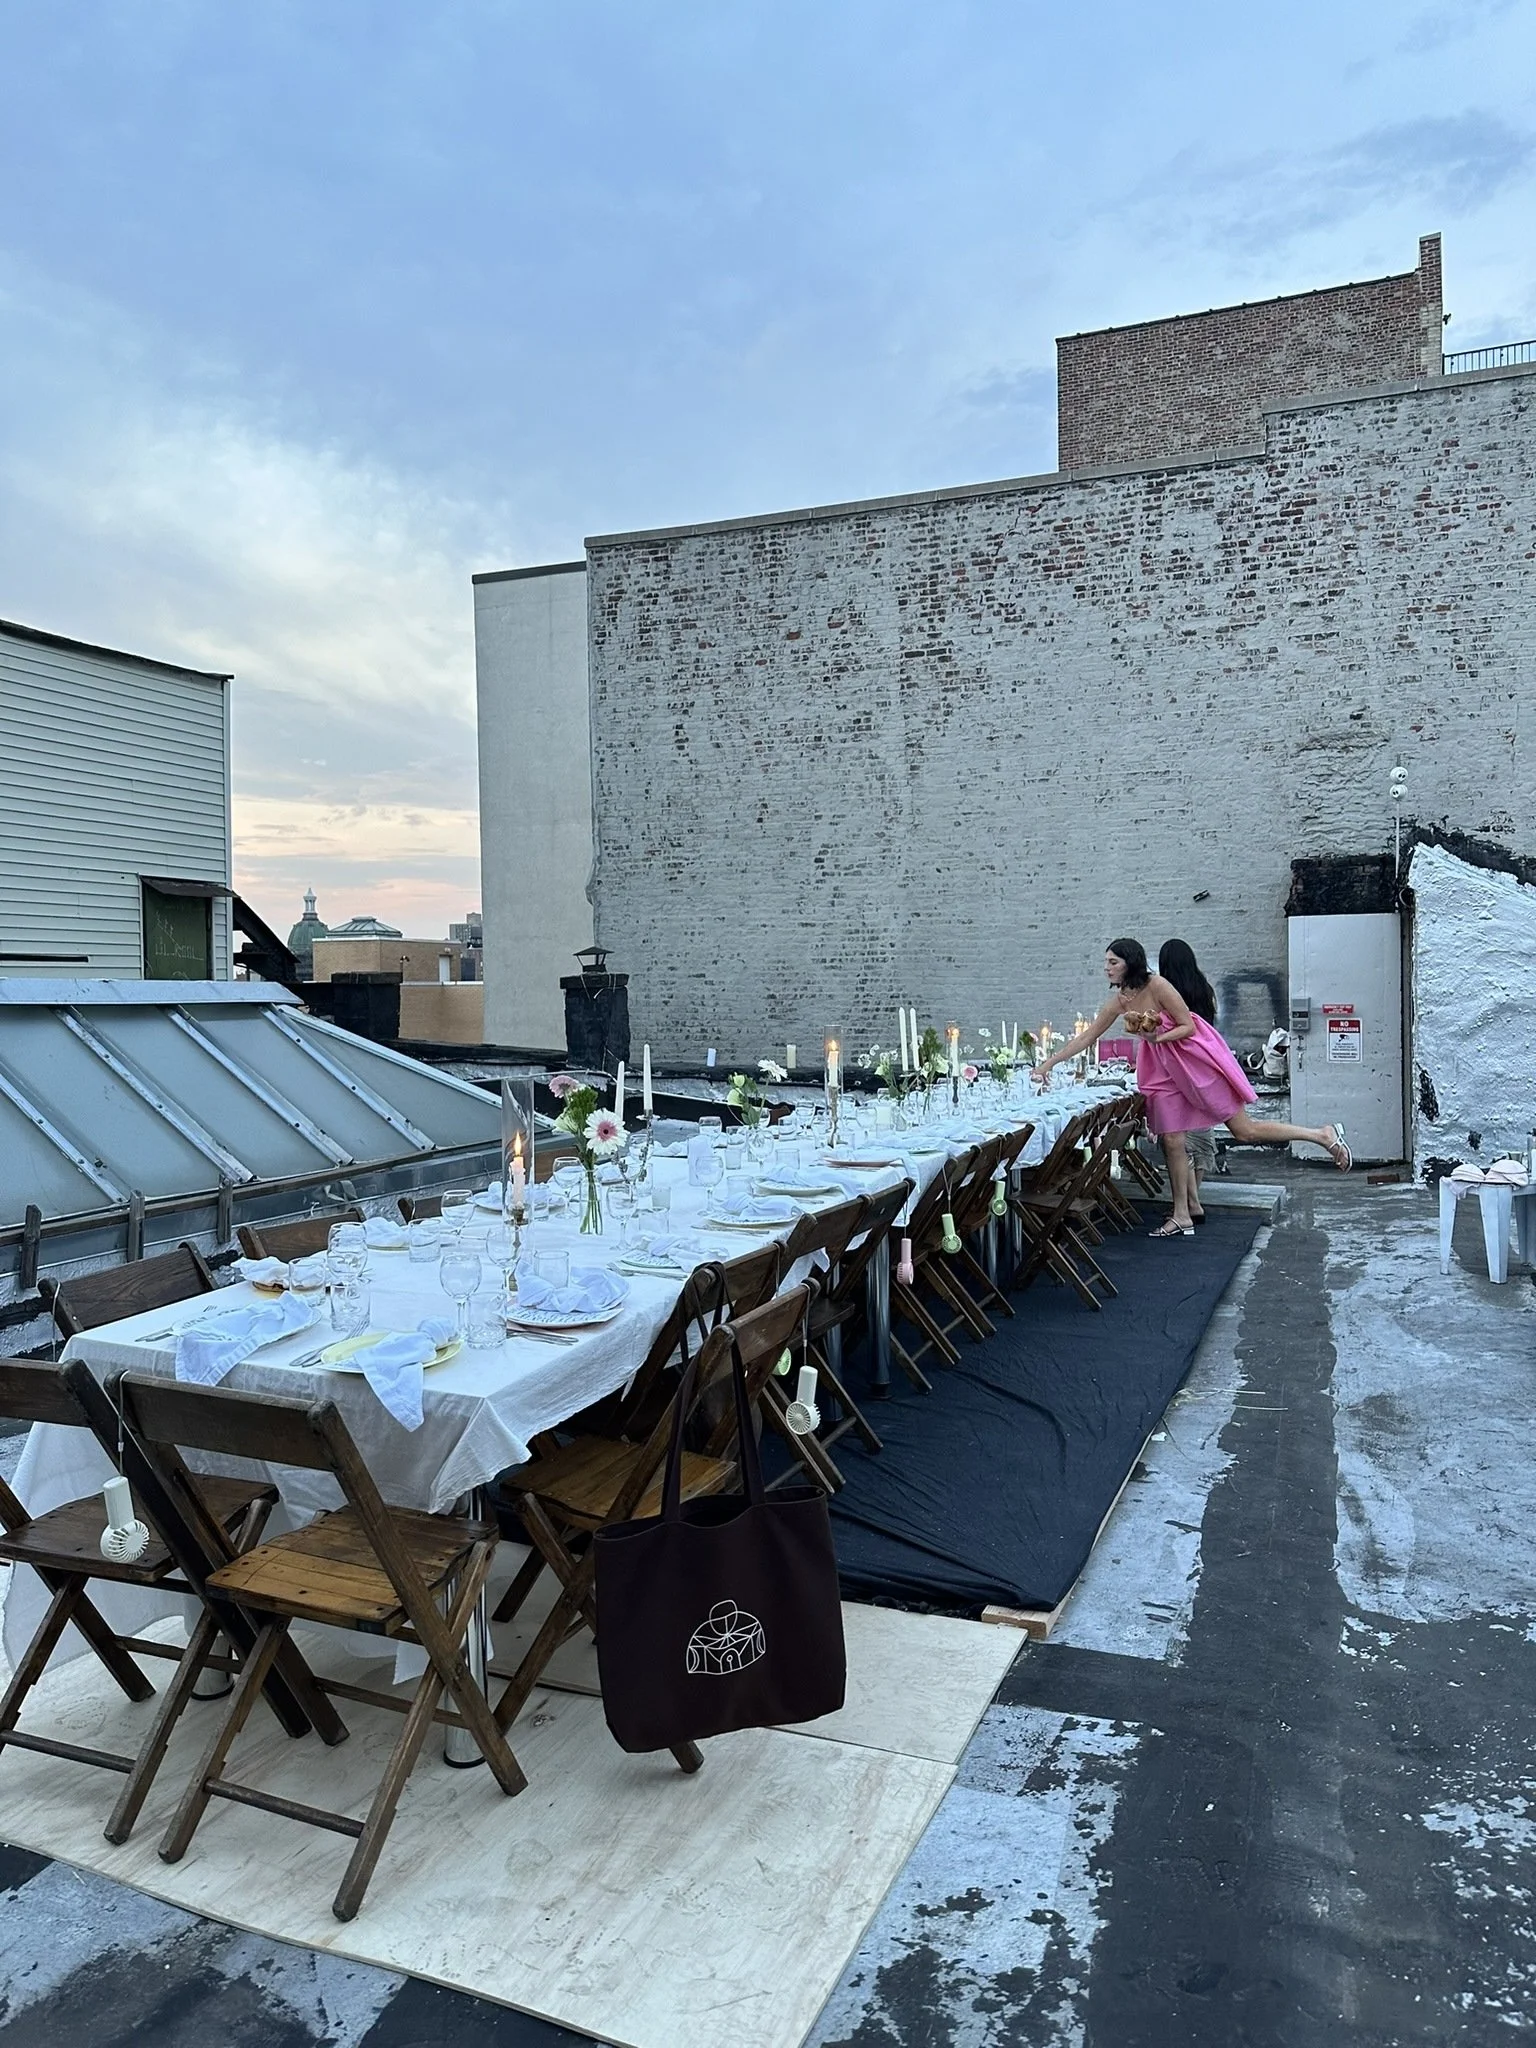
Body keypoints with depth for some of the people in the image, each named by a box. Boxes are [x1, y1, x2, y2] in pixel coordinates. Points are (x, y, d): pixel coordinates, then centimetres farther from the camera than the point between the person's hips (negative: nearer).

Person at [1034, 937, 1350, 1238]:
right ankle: (1182, 1218, 9)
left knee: (1244, 1130, -5)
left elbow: (1189, 1027, -16)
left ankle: (1325, 1135, 9)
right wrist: (1047, 1064, 4)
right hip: (1166, 1067, 7)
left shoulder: (1158, 986, -19)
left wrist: (1157, 1038, -31)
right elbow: (1086, 1037, 6)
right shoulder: (1119, 1001, 0)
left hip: (1197, 1059, -7)